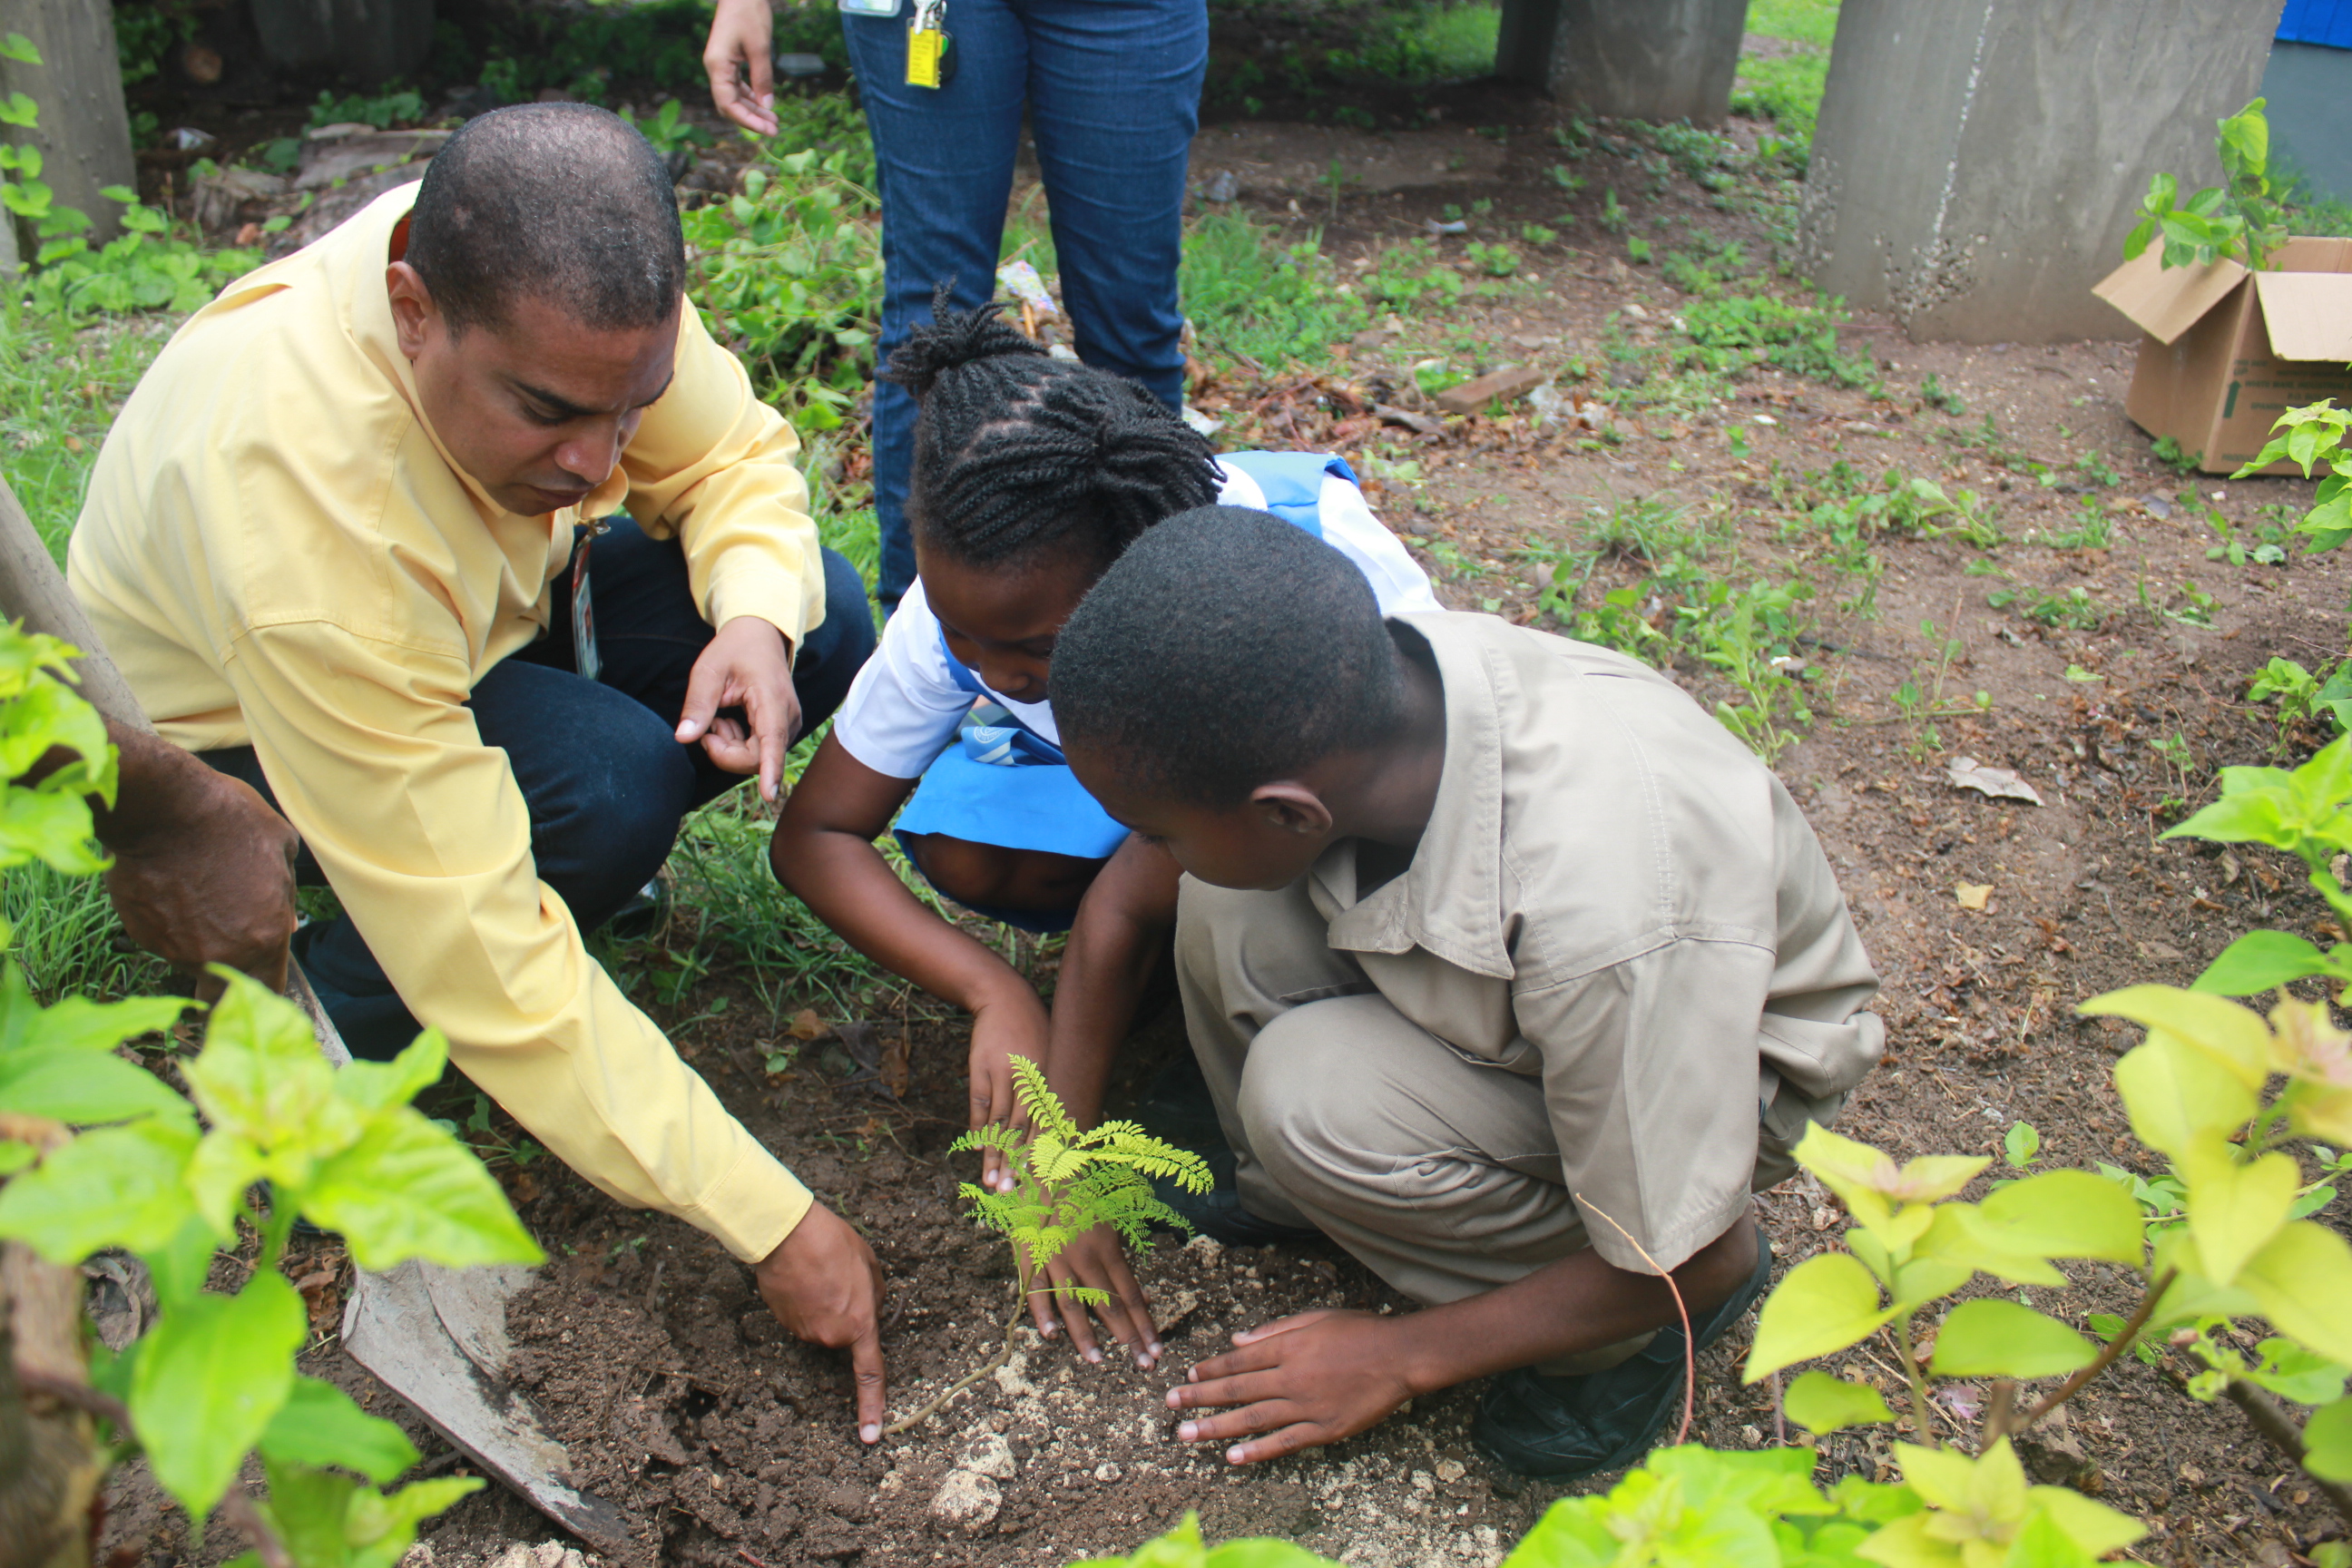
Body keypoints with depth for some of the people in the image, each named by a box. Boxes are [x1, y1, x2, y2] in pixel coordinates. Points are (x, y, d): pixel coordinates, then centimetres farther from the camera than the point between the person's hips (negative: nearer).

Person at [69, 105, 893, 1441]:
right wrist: (773, 1223, -38)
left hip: (469, 616, 6)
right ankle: (327, 1008, -6)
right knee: (609, 790, -34)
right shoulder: (298, 508, -43)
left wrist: (757, 615, -32)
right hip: (229, 725, -6)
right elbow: (487, 960, -41)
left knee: (824, 620, -14)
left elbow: (730, 452, -7)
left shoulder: (570, 287, -27)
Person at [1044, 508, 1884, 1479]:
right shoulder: (1372, 675, -27)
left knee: (1315, 1098, -29)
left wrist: (1403, 1357, -14)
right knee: (1228, 909, -21)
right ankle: (1277, 1189, 8)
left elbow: (1674, 1269, -25)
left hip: (1718, 1062, -5)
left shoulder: (1607, 919, -42)